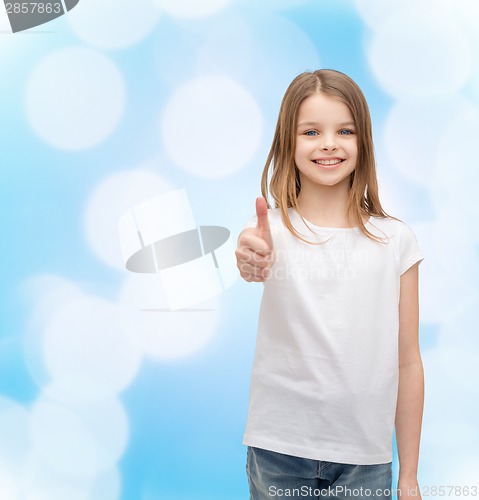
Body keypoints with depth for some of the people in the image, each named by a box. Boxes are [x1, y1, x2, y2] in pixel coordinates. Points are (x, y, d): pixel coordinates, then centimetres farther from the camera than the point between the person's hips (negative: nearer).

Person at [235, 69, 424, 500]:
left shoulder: (395, 241, -2)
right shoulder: (272, 229, -6)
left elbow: (407, 363, 1)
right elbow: (257, 262, -30)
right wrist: (250, 259, -54)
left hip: (366, 457, 1)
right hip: (279, 451, -1)